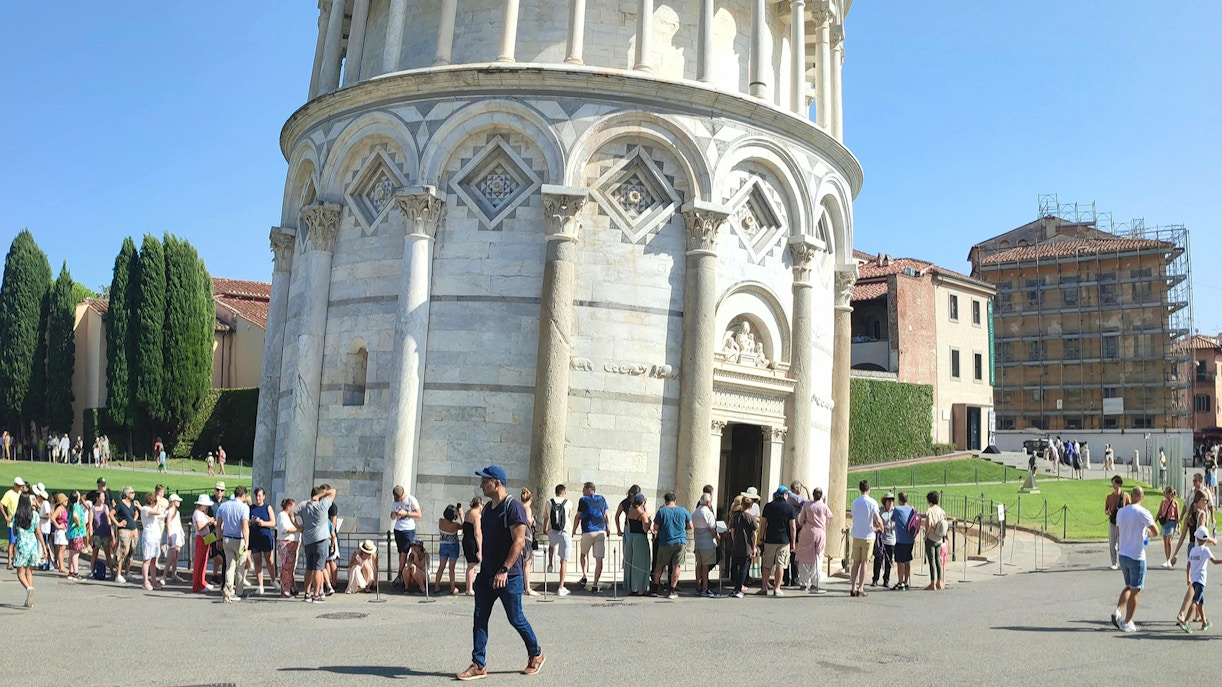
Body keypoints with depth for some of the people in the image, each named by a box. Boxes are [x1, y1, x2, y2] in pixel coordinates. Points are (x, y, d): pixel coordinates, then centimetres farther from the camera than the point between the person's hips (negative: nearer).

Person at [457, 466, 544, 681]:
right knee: (480, 619, 2)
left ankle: (536, 655, 25)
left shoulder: (513, 507, -16)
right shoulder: (487, 508, 11)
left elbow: (519, 542, -22)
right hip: (487, 574, 8)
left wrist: (504, 570, -27)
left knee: (515, 619, 4)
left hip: (508, 576, -8)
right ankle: (479, 665, 8)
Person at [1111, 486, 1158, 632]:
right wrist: (1149, 532, 5)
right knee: (1135, 591, 5)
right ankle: (1127, 623, 8)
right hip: (1137, 557, -5)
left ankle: (1118, 611, 2)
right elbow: (1156, 532, -16)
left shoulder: (1120, 512, 5)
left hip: (1123, 555, 5)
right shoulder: (1143, 512, -14)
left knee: (1129, 587, 21)